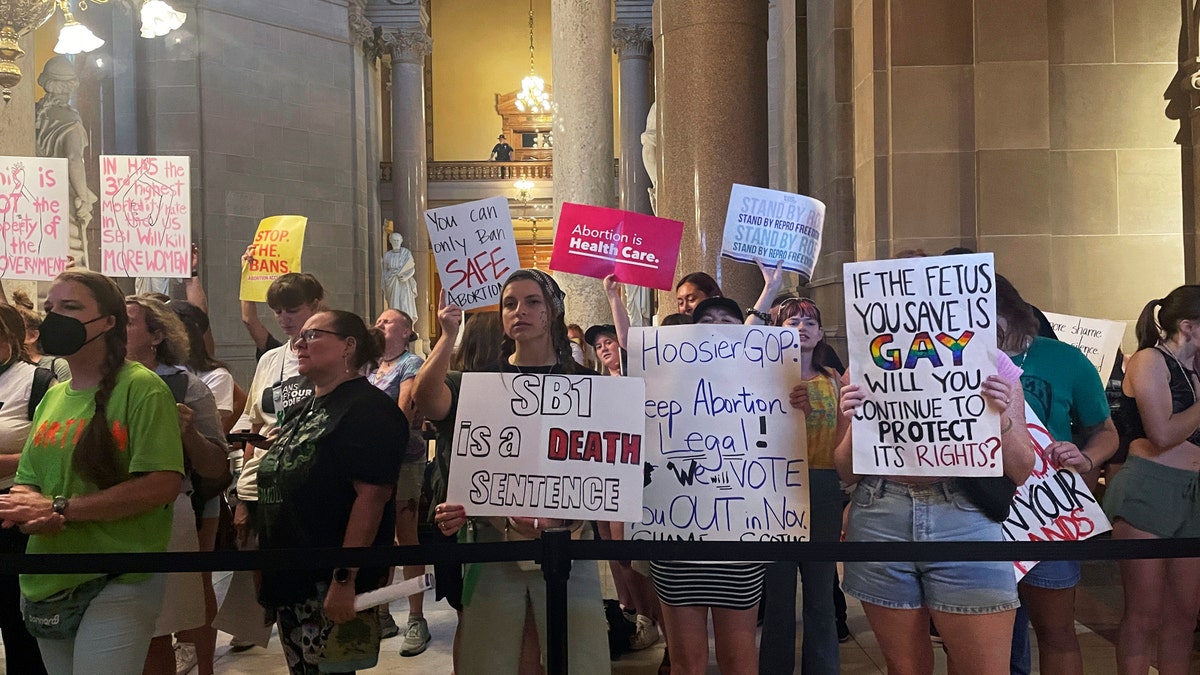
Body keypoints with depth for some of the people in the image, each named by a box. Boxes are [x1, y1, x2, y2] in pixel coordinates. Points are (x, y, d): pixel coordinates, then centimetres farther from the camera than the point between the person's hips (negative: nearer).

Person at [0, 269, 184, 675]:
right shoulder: (54, 396, 11)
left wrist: (60, 509, -18)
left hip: (117, 584, -7)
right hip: (47, 583, 7)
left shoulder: (140, 387, -12)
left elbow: (163, 485, -20)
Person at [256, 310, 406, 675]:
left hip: (331, 584, -9)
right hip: (289, 577, 9)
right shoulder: (306, 410, 16)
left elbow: (372, 495, -22)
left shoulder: (369, 408, -14)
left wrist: (345, 578, -26)